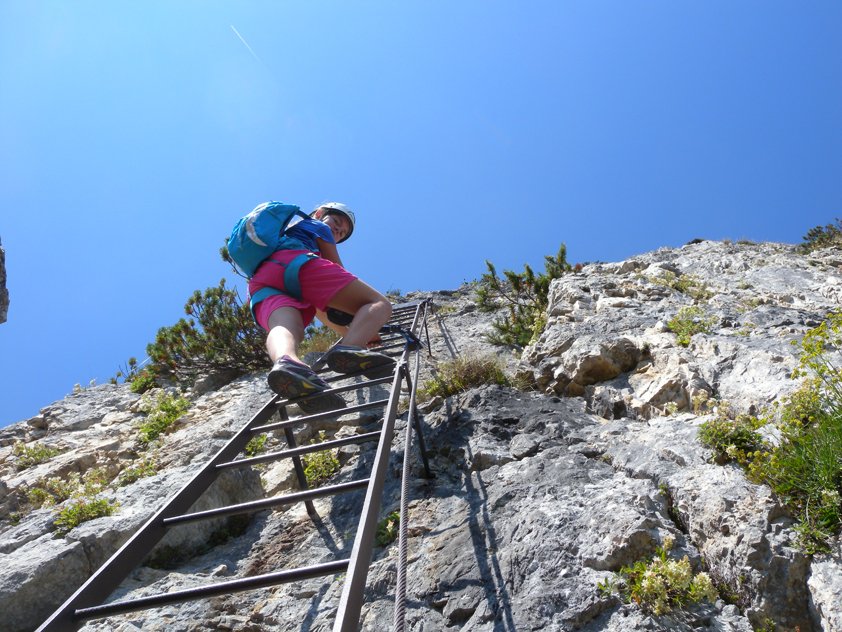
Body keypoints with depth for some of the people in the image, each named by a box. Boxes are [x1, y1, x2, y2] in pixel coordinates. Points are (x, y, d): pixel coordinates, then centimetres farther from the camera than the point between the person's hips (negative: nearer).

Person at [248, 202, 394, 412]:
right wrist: (367, 328, 32)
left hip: (262, 285, 6)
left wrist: (348, 332, 47)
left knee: (284, 328, -27)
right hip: (295, 262, -6)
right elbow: (338, 274, 24)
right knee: (379, 304, -8)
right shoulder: (317, 226, 31)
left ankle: (285, 361, -68)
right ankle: (349, 349, -43)